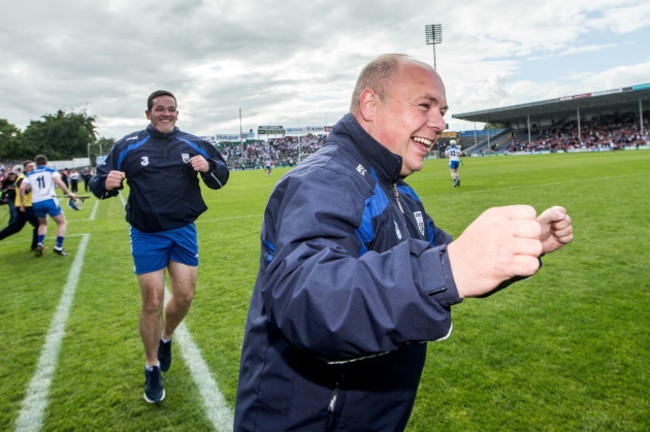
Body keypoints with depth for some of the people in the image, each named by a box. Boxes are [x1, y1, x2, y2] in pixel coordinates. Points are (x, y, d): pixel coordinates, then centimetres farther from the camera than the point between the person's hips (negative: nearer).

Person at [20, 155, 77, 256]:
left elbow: (22, 188, 5)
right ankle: (58, 247, -7)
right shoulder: (51, 171, 8)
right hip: (49, 200, -4)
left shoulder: (30, 174, 16)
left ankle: (39, 244, 7)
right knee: (62, 223, 7)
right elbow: (58, 181, -11)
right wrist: (69, 193, -11)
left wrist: (22, 203, 13)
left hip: (36, 203, 4)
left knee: (43, 223, 27)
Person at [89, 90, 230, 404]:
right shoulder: (129, 146, -1)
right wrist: (106, 183, -25)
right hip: (146, 236, -2)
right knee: (152, 301, -1)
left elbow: (220, 178, 8)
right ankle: (152, 367, 20)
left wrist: (209, 167, -14)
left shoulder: (193, 145, 4)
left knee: (184, 296, 2)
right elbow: (99, 184, -1)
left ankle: (166, 338, 36)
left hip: (183, 231, 2)